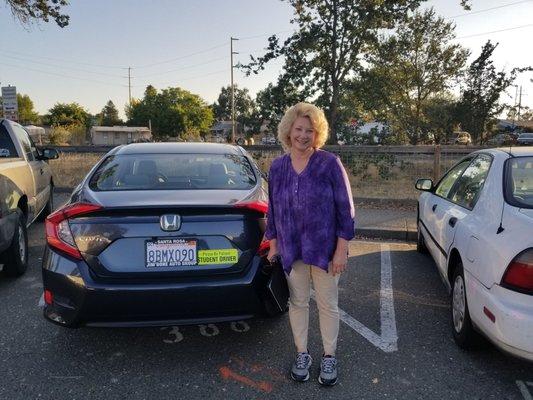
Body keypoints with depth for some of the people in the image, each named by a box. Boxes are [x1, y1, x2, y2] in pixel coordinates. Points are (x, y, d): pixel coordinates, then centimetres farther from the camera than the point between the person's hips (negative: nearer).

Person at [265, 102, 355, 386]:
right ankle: (302, 354, 33)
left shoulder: (329, 163, -9)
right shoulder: (277, 167, 2)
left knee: (328, 304, 10)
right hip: (292, 249, 3)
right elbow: (273, 208, 10)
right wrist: (273, 244, 9)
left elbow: (345, 208, -8)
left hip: (324, 248, -3)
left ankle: (329, 357, 30)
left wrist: (341, 249, -12)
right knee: (297, 302, 14)